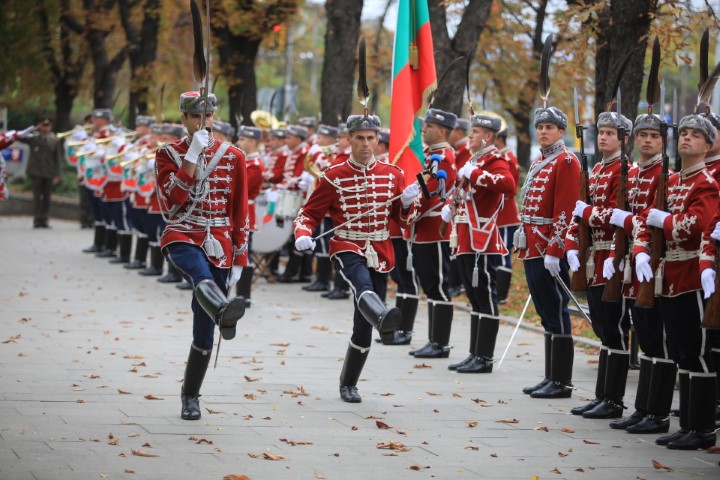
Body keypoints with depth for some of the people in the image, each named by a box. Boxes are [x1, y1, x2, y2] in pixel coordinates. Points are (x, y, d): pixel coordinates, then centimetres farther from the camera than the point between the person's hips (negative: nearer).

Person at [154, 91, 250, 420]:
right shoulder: (169, 154, 5)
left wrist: (239, 260, 3)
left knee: (204, 330, 2)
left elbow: (240, 213, 7)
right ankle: (223, 311, -72)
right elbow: (171, 200, -12)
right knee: (201, 271, -40)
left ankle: (190, 396, 18)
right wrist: (192, 155, -14)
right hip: (182, 238, -2)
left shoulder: (233, 158, 6)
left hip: (219, 244, 2)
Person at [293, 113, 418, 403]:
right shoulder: (333, 177, -3)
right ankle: (383, 318, -70)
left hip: (380, 253, 3)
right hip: (347, 249, -3)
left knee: (364, 325, 5)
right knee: (364, 285, -38)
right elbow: (309, 214, 2)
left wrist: (408, 202, -12)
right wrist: (302, 235, -19)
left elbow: (404, 220, 10)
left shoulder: (393, 175, 5)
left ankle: (348, 384, 21)